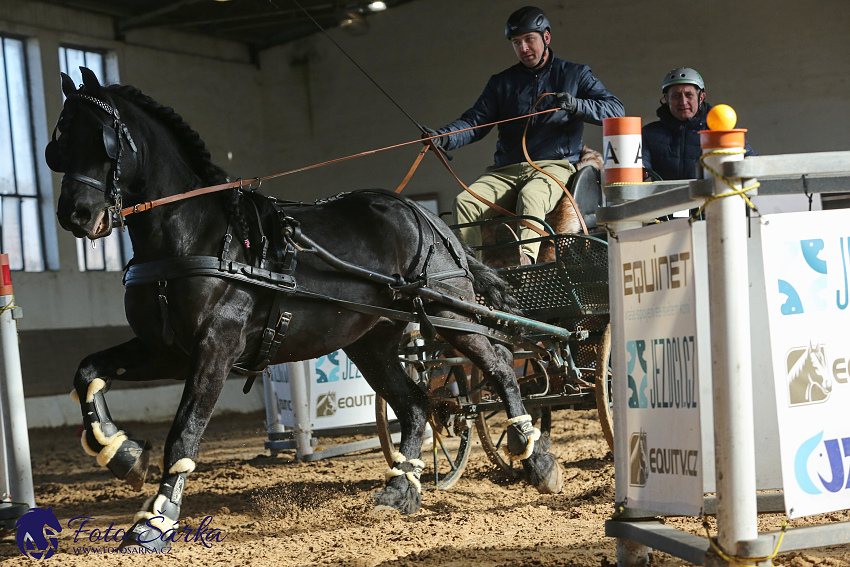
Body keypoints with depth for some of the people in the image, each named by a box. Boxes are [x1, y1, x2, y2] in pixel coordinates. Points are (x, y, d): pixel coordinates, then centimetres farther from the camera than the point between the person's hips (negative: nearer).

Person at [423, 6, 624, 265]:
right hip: (506, 171, 4)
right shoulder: (502, 83, 22)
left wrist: (576, 105, -16)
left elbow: (615, 109, 4)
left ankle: (526, 257, -59)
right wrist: (445, 138, -10)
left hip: (554, 166, -4)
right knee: (465, 201, -24)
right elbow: (475, 120, 11)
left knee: (530, 196, -38)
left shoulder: (575, 75, 14)